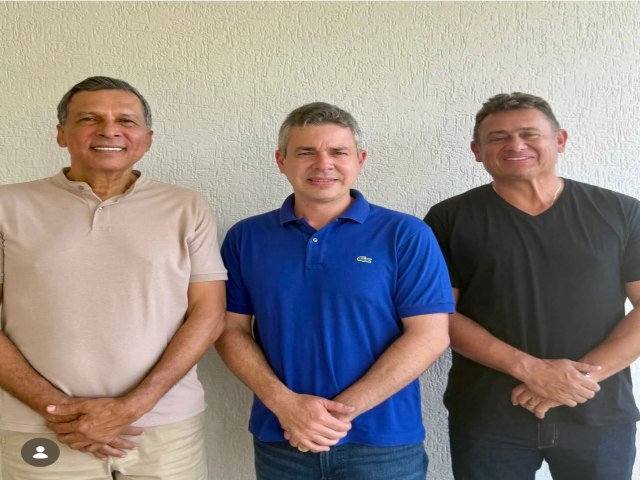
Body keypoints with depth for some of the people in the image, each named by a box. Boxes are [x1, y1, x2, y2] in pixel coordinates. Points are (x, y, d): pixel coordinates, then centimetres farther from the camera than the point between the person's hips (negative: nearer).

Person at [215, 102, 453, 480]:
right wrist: (284, 403, -13)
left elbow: (430, 335, -10)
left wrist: (342, 411, -15)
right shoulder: (246, 238, 2)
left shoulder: (406, 235, -6)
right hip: (279, 443, 2)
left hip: (384, 444, -2)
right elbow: (231, 330, 2)